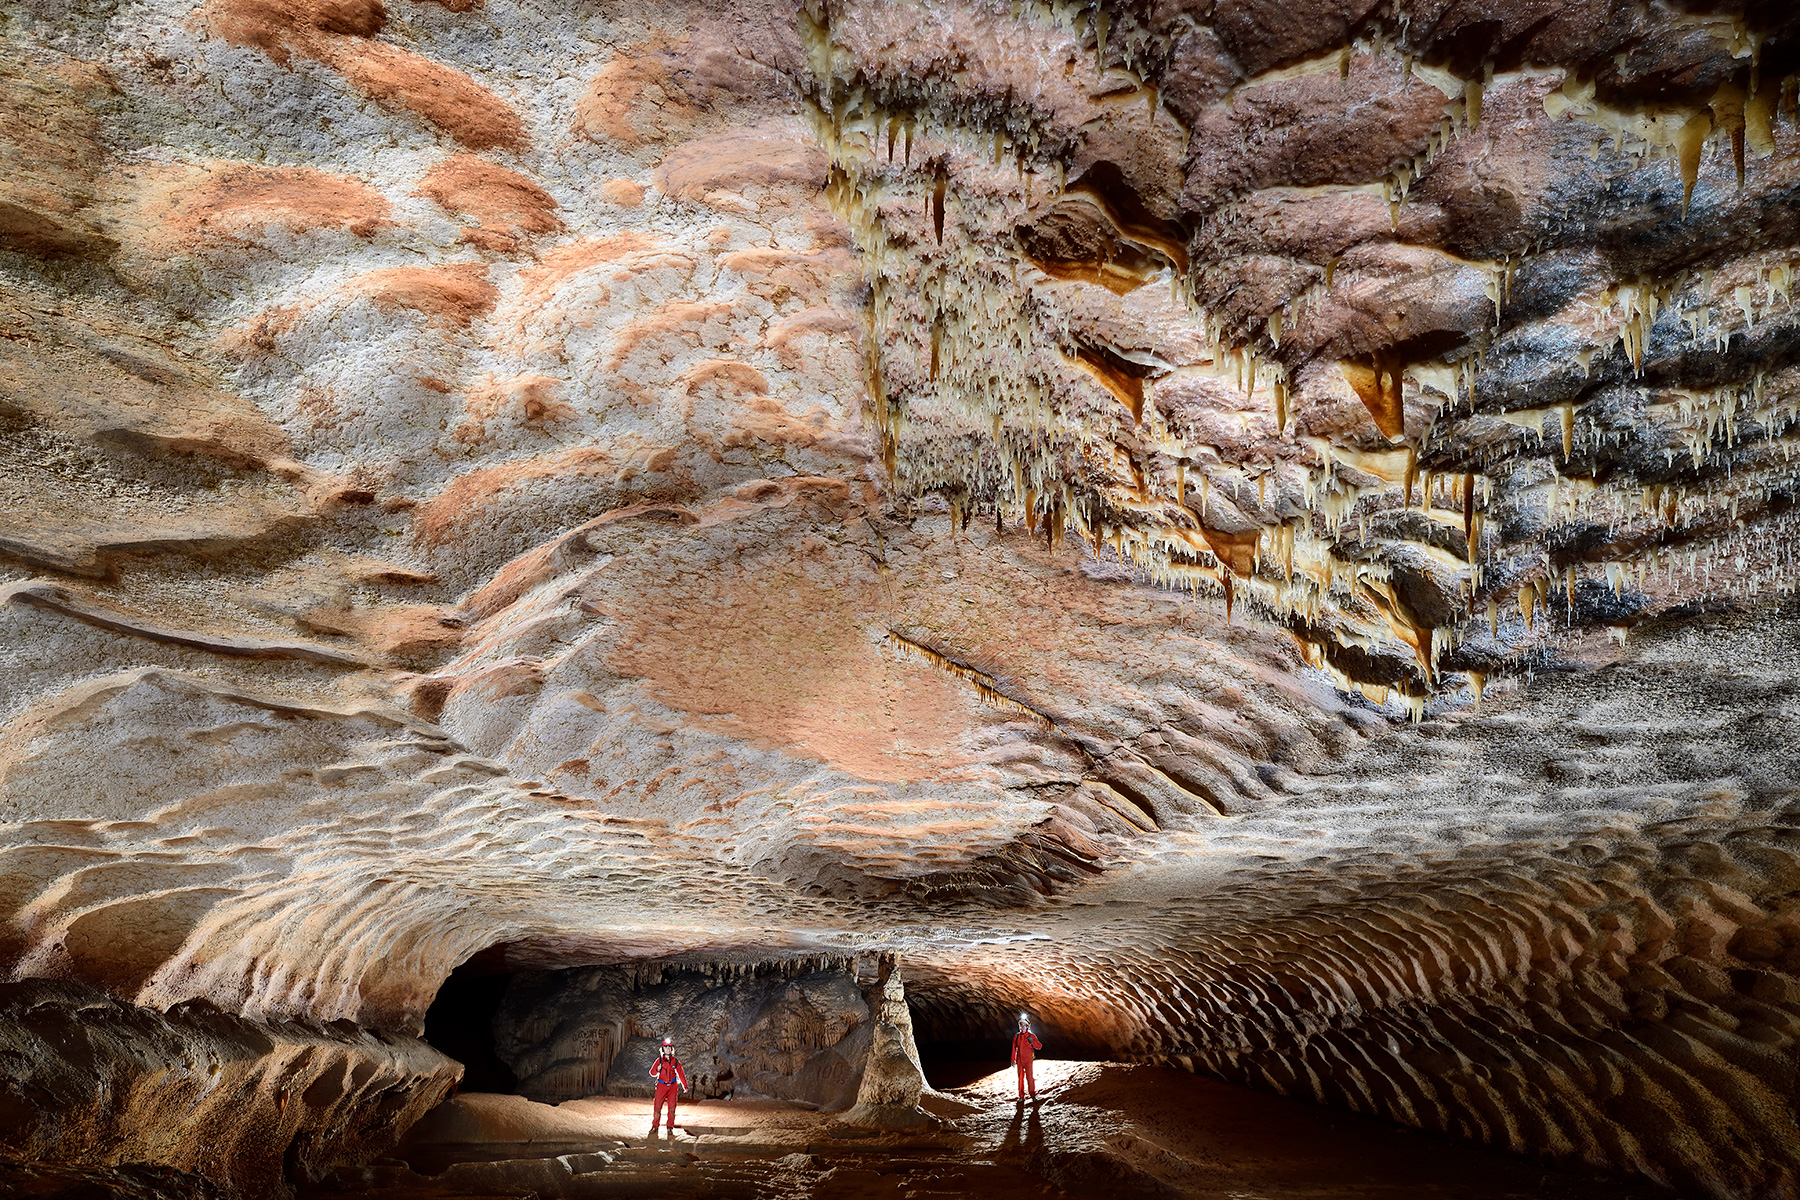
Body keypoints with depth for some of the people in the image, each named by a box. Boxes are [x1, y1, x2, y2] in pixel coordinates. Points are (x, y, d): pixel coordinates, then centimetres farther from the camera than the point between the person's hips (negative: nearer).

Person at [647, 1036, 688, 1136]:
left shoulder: (675, 1061, 3)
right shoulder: (659, 1060, 1)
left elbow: (681, 1074, 9)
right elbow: (652, 1073, 4)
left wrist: (685, 1086, 5)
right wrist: (657, 1070, -18)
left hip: (672, 1087, 1)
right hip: (661, 1086, -1)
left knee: (672, 1108, 1)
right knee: (657, 1107, -4)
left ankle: (670, 1128, 11)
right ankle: (654, 1126, 10)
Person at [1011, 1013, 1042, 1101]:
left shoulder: (1031, 1036, -1)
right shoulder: (1017, 1036, 6)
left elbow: (1039, 1046, -3)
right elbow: (1014, 1049, 10)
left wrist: (1032, 1042, -19)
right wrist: (1013, 1060, 8)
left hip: (1028, 1060, -3)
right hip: (1019, 1060, 3)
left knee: (1029, 1077, -6)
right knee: (1020, 1078, 5)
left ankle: (1033, 1094, 7)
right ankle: (1021, 1096, 12)